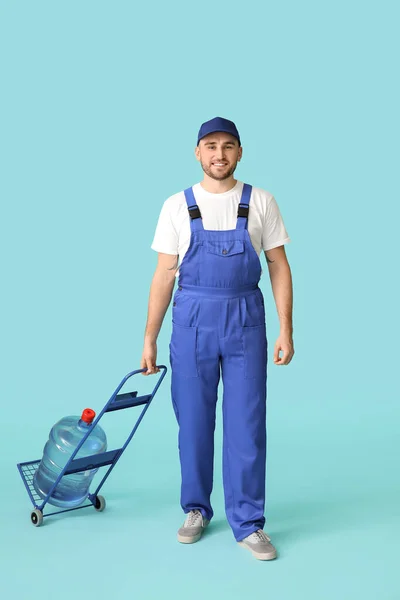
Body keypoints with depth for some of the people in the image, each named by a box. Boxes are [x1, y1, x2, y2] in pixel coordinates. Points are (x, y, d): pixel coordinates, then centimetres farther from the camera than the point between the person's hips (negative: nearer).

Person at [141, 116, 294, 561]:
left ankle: (248, 522, 12)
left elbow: (279, 267, 3)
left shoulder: (260, 203, 2)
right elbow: (164, 275, 4)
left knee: (247, 424, 1)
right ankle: (196, 510, 27)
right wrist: (149, 339, 2)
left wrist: (286, 329, -4)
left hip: (245, 320, 0)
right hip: (192, 319, 1)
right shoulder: (177, 206, 3)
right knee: (193, 422, 9)